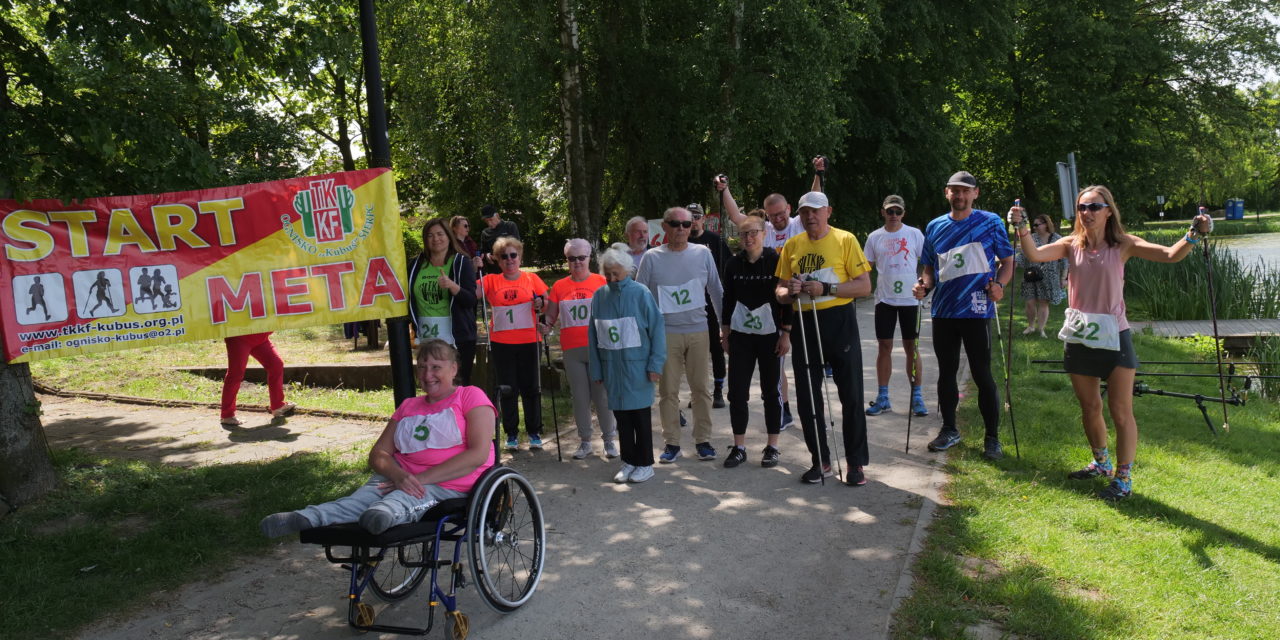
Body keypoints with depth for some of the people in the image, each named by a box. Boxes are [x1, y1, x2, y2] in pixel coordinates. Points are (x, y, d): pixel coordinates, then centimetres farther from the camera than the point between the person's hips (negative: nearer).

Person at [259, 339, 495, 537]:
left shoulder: (470, 396, 6)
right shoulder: (409, 406, 25)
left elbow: (478, 454, -9)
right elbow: (378, 453, 15)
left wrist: (421, 479, -14)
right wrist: (398, 475, -12)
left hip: (448, 484, -5)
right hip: (401, 477, 5)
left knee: (402, 499, -38)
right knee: (362, 497, -28)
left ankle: (386, 513, -69)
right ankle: (308, 517, -52)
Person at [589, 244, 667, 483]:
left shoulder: (640, 293, -8)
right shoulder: (599, 296, 4)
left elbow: (657, 329, -7)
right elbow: (593, 335, 8)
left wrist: (655, 364, -10)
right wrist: (596, 369, 7)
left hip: (637, 365, -4)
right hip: (611, 366, 4)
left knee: (641, 414, 5)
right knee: (621, 415, 11)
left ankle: (645, 464, 17)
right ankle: (628, 462, 23)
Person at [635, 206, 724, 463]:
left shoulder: (703, 253, 5)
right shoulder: (652, 258, 1)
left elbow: (716, 290, 10)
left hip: (698, 330, 1)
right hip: (665, 333, -1)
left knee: (701, 388, 6)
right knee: (668, 391, 3)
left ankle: (703, 440, 17)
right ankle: (671, 443, 13)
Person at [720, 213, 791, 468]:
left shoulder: (776, 261, -5)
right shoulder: (733, 264, 4)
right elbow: (728, 300, 10)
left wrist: (786, 333, -7)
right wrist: (725, 332, 8)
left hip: (770, 334, -3)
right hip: (740, 335, 3)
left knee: (771, 390, 5)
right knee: (736, 390, 1)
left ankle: (772, 446, 16)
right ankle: (739, 447, 12)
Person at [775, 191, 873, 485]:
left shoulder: (845, 240, -2)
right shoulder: (791, 246, 10)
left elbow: (864, 286, -7)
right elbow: (780, 291, 13)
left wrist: (826, 288, -18)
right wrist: (789, 292, -10)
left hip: (838, 321, -4)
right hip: (803, 324, 4)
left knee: (851, 394, 1)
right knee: (807, 396, 7)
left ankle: (856, 463, 12)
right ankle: (821, 461, 20)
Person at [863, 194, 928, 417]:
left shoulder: (915, 234, 1)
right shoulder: (874, 237, 6)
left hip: (910, 299, -1)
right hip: (884, 299, 2)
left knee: (911, 347, 2)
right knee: (884, 347, 3)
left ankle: (917, 396, 11)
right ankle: (882, 397, 11)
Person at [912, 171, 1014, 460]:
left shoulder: (991, 222, -1)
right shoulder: (934, 227, 9)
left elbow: (1007, 261, 3)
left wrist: (999, 285, -16)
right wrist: (924, 285, -3)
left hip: (977, 311, -4)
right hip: (943, 311, 4)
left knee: (982, 374, -1)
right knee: (946, 372, 12)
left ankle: (992, 437, 11)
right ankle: (949, 430, 26)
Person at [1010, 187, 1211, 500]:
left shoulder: (1123, 245, -6)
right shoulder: (1071, 245, 1)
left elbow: (1171, 255, -16)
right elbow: (1035, 255, -14)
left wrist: (1193, 234, -31)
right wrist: (1021, 228, -25)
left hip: (1114, 337, -3)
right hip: (1079, 337, 3)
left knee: (1120, 411, -2)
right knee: (1089, 408, 16)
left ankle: (1123, 479, 8)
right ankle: (1102, 463, 37)